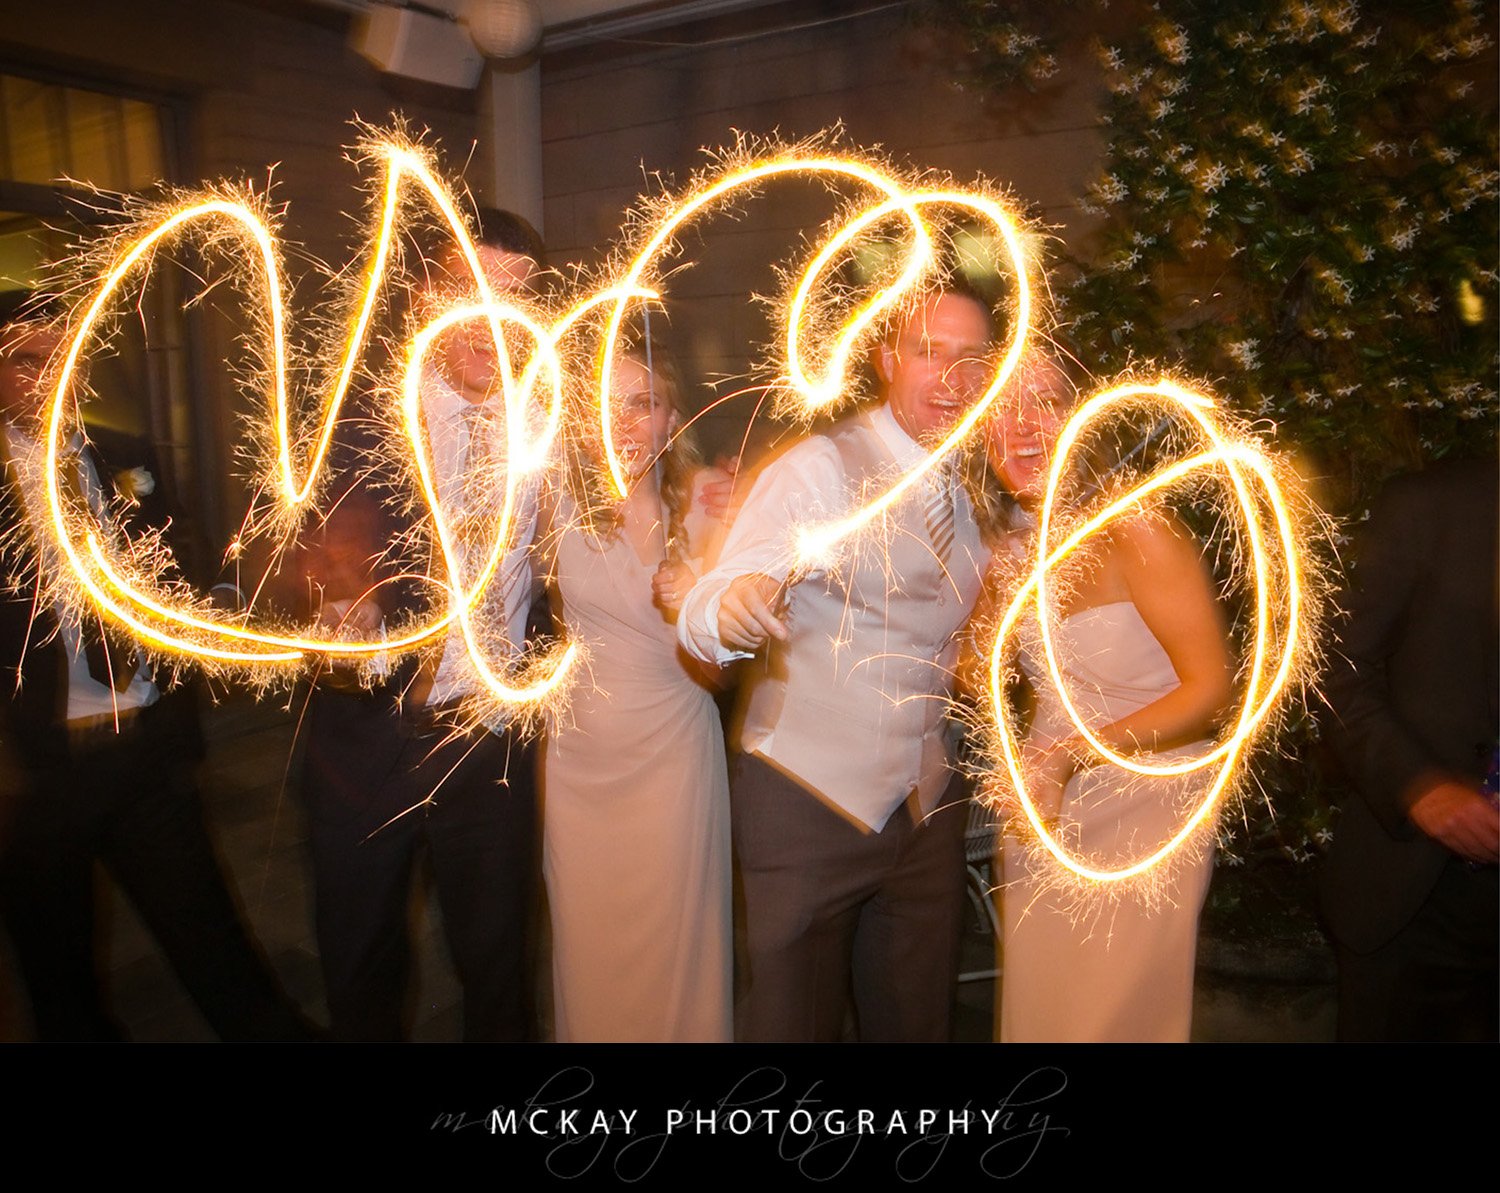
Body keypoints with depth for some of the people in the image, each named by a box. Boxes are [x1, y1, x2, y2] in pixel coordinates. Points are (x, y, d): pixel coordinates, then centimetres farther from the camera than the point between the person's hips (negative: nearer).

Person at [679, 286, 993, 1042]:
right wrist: (732, 606, -47)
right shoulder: (819, 471, -12)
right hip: (809, 806, -6)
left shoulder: (970, 491, 7)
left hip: (928, 804, 6)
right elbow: (704, 615, -24)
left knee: (917, 1019, 19)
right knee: (791, 1017, 7)